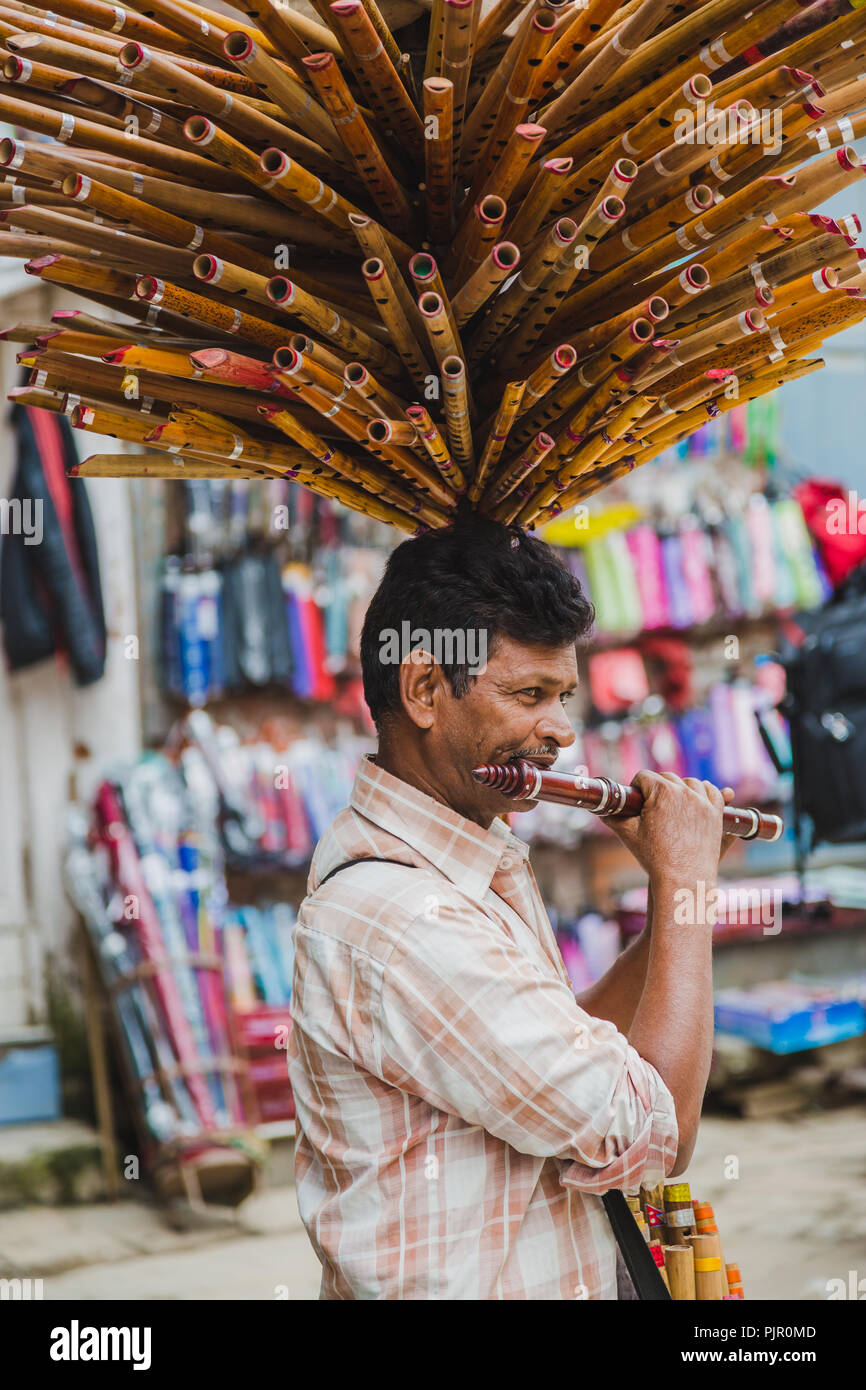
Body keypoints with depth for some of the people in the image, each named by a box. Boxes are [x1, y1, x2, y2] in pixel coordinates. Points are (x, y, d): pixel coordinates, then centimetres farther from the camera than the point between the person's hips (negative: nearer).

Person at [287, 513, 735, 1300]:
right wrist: (684, 879, -14)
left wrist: (678, 886, 3)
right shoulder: (397, 921, -25)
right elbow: (655, 1137, -23)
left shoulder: (484, 861, 6)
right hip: (453, 1284, -9)